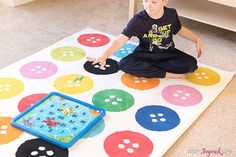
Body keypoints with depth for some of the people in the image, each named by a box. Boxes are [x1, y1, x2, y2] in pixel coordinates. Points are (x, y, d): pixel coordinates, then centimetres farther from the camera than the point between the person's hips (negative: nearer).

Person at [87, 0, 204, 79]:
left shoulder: (172, 14, -11)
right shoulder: (138, 19, -21)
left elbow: (179, 30, 12)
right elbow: (121, 39, -30)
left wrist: (197, 39, 2)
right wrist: (104, 56, -44)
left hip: (167, 54, 2)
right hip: (145, 54, -2)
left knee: (191, 64, -24)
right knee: (125, 64, -32)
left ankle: (147, 68, -18)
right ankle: (167, 74, -25)